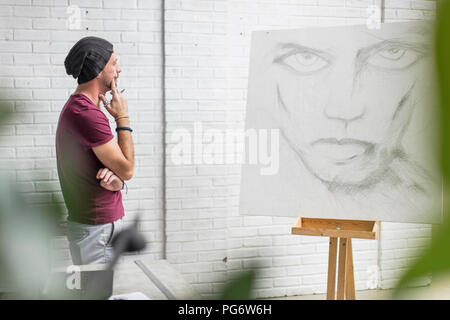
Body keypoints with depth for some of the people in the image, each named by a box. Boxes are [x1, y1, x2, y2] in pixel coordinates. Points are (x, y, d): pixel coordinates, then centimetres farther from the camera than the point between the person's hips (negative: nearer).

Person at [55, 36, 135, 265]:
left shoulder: (77, 107, 13)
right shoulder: (87, 114, -21)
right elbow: (127, 169, -16)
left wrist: (115, 178, -8)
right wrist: (123, 119, -8)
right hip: (97, 230, -10)